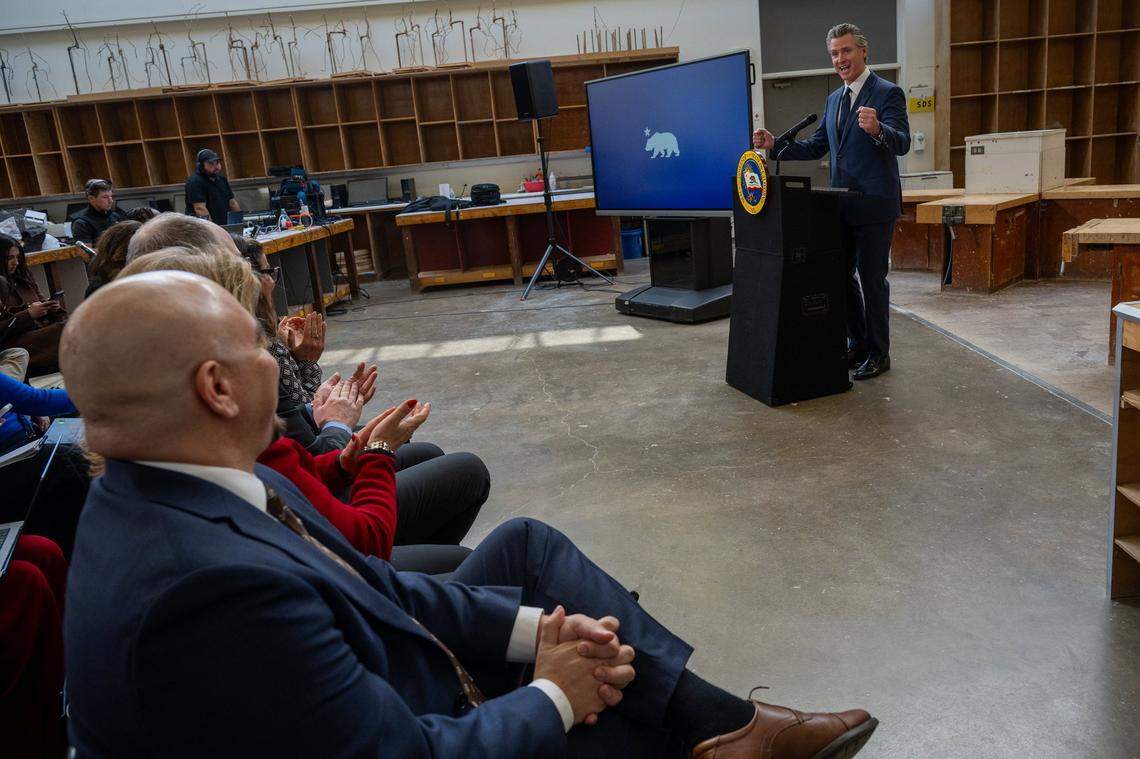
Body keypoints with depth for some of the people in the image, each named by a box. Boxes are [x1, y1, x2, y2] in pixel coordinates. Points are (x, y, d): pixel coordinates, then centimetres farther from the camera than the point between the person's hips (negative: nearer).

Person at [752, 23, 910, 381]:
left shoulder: (887, 93, -8)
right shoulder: (834, 99, 14)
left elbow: (902, 143, -19)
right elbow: (816, 147, 18)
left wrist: (877, 129, -40)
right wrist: (775, 145, 4)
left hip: (874, 205, -7)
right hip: (842, 204, 7)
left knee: (872, 280, 0)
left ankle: (878, 353, 14)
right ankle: (858, 344, 28)